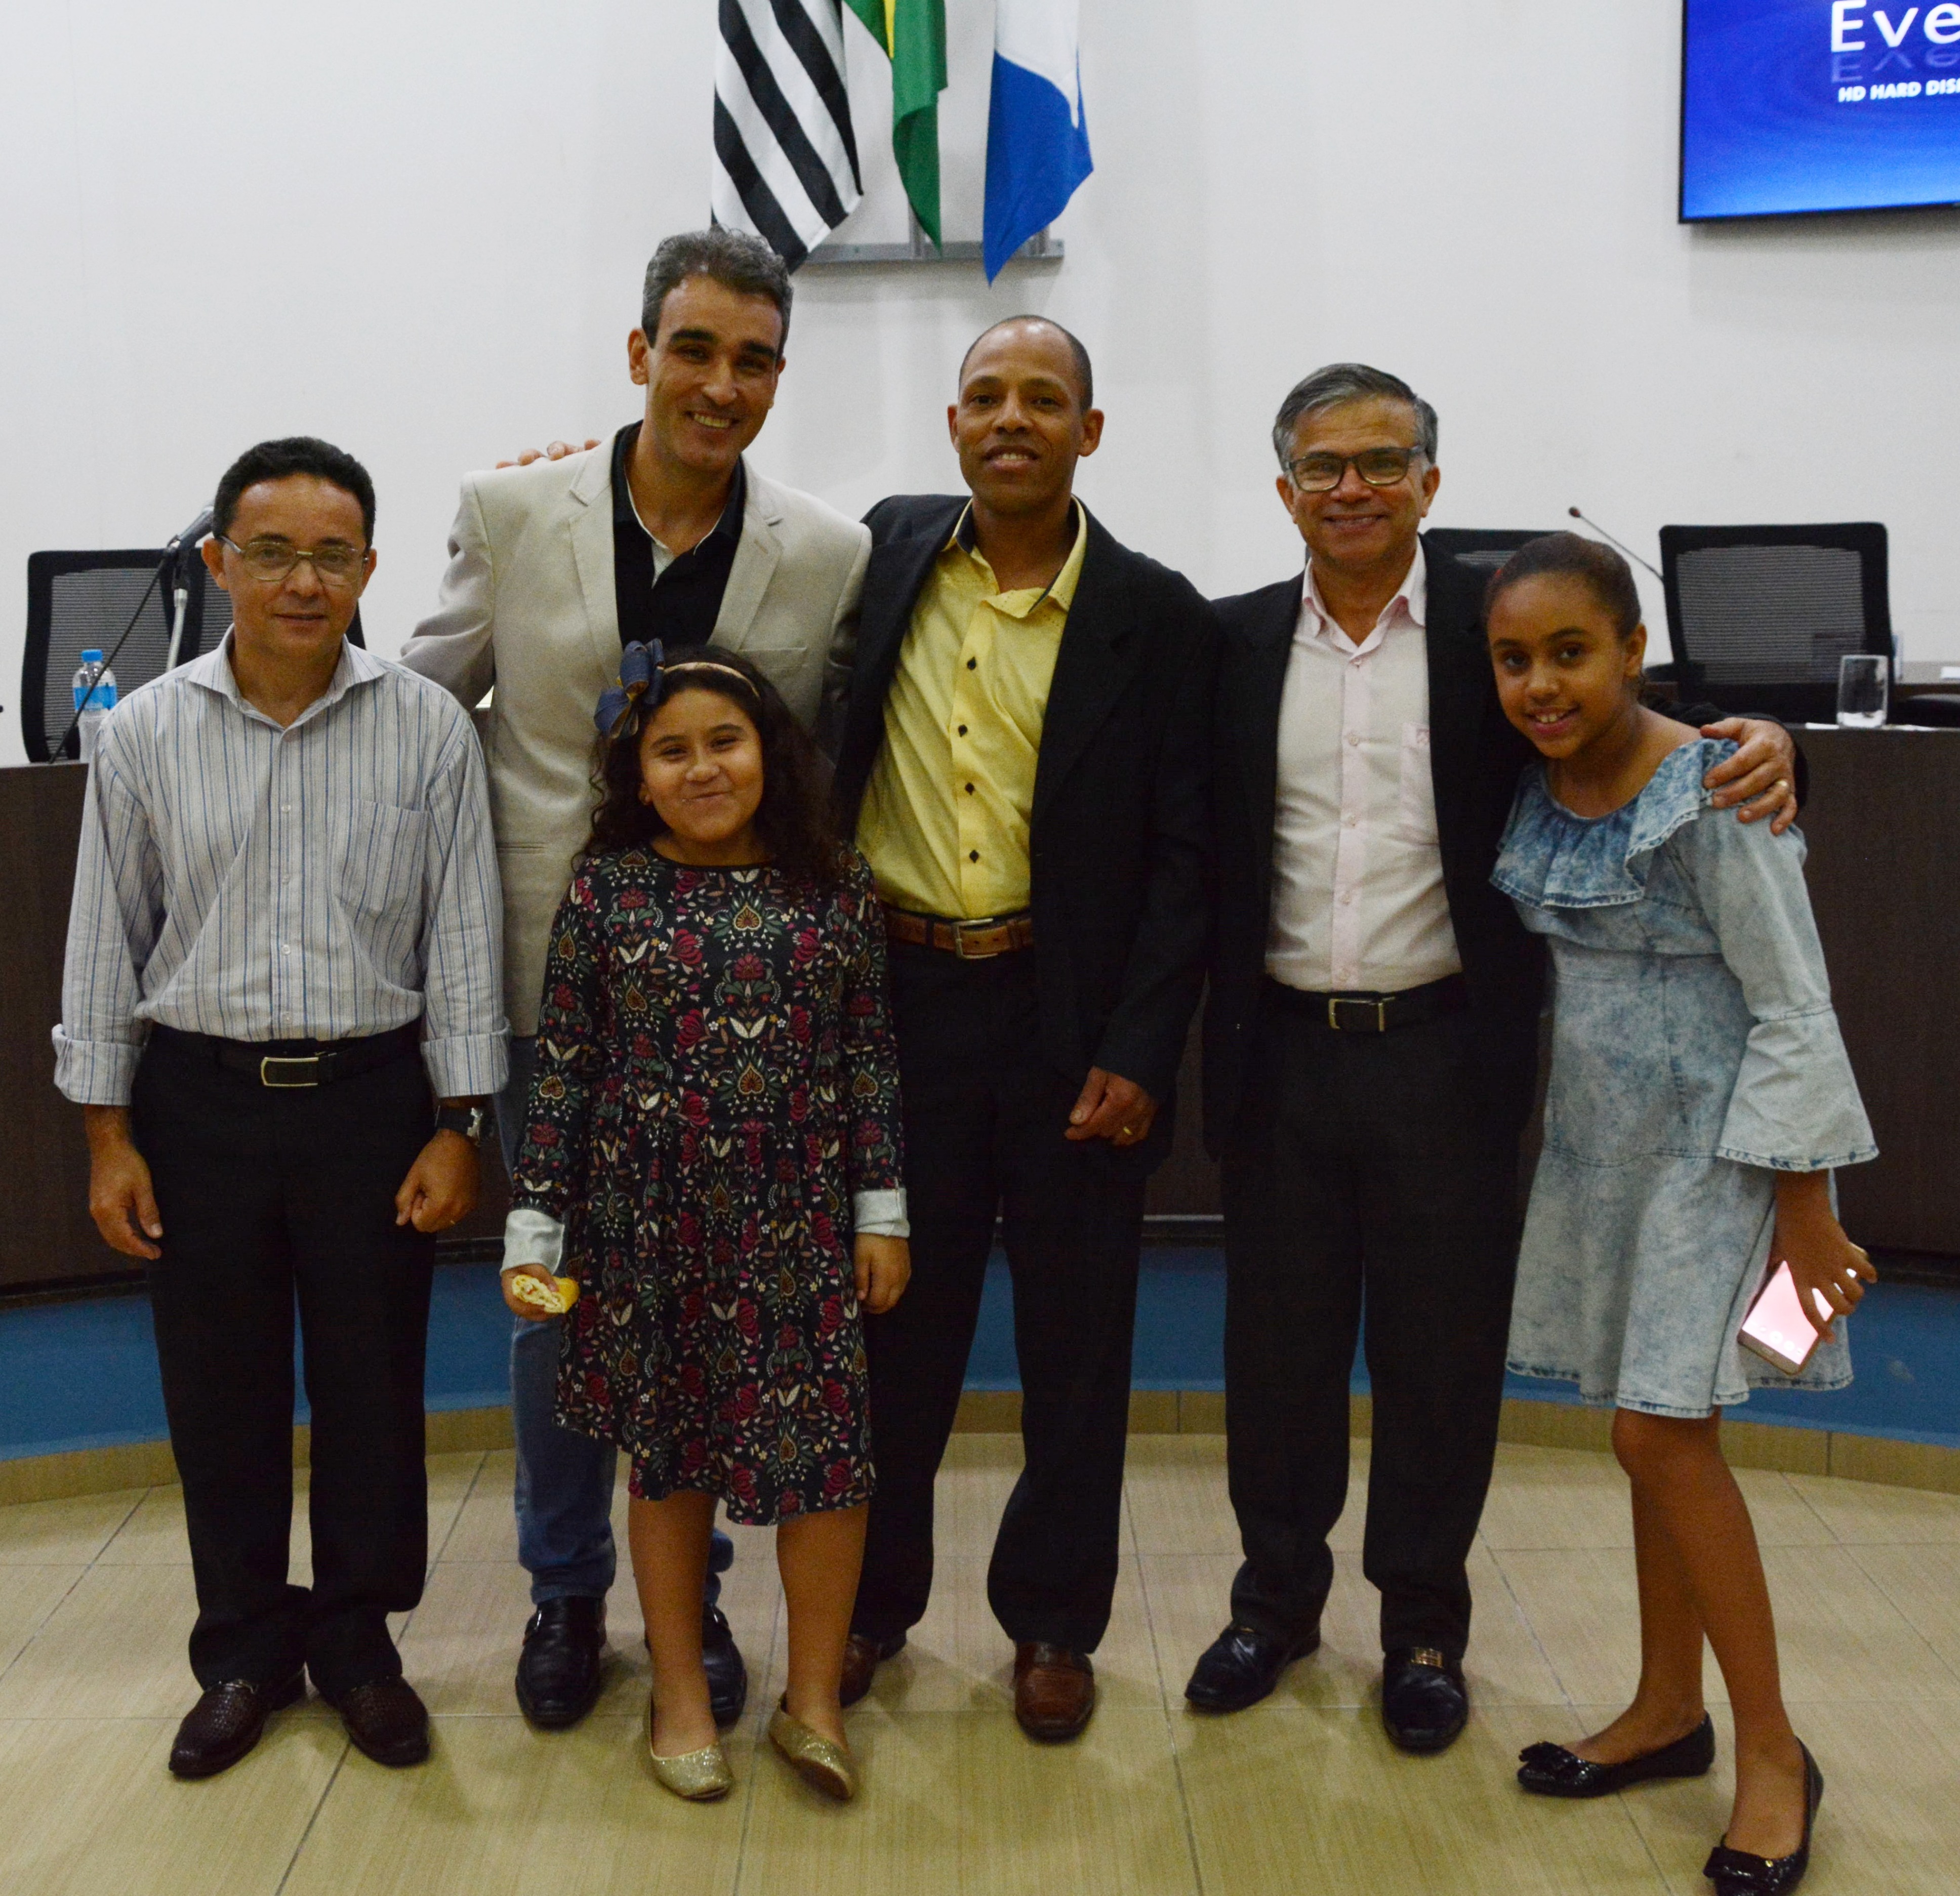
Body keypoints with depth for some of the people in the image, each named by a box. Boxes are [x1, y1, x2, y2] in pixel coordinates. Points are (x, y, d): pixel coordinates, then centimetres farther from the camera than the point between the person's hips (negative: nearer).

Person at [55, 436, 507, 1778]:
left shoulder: (429, 729, -4)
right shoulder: (147, 732, -1)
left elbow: (462, 937, -1)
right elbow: (108, 939, 4)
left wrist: (458, 1127, -3)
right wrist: (109, 1136, 2)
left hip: (372, 1092, -1)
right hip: (199, 1098, 1)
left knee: (372, 1382, 9)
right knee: (220, 1388, 11)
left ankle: (360, 1641, 28)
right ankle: (248, 1652, 29)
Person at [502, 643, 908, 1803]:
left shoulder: (837, 885, 1)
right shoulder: (607, 893, -2)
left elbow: (871, 1059, 3)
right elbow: (564, 1072, -1)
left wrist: (882, 1212, 2)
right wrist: (535, 1228, -2)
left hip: (799, 1222, 1)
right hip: (651, 1225, 0)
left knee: (825, 1450, 1)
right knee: (669, 1452, 12)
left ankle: (815, 1697, 22)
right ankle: (682, 1693, 30)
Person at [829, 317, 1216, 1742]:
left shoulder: (1156, 617, -3)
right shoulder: (889, 553, 4)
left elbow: (1183, 857, -5)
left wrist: (1138, 1054, -10)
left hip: (1072, 1020, -1)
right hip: (898, 996, 2)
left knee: (1075, 1341, 9)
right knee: (894, 1317, 12)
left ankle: (1054, 1623, 27)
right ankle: (874, 1598, 30)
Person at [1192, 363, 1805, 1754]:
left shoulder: (1497, 624, -1)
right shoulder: (1240, 644, 5)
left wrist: (1761, 740, -24)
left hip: (1448, 1055, -2)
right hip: (1285, 1054, 2)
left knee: (1441, 1352, 9)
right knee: (1279, 1342, 13)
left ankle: (1424, 1624, 28)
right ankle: (1278, 1597, 32)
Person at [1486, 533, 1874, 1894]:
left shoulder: (1709, 794, -19)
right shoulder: (1538, 795, 1)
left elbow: (1792, 1006, -16)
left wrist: (1804, 1204, -15)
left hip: (1714, 1140, -6)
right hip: (1604, 1137, 6)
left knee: (1664, 1432, -7)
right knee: (1658, 1431, 13)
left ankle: (1773, 1751, 8)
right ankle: (1670, 1710, 27)